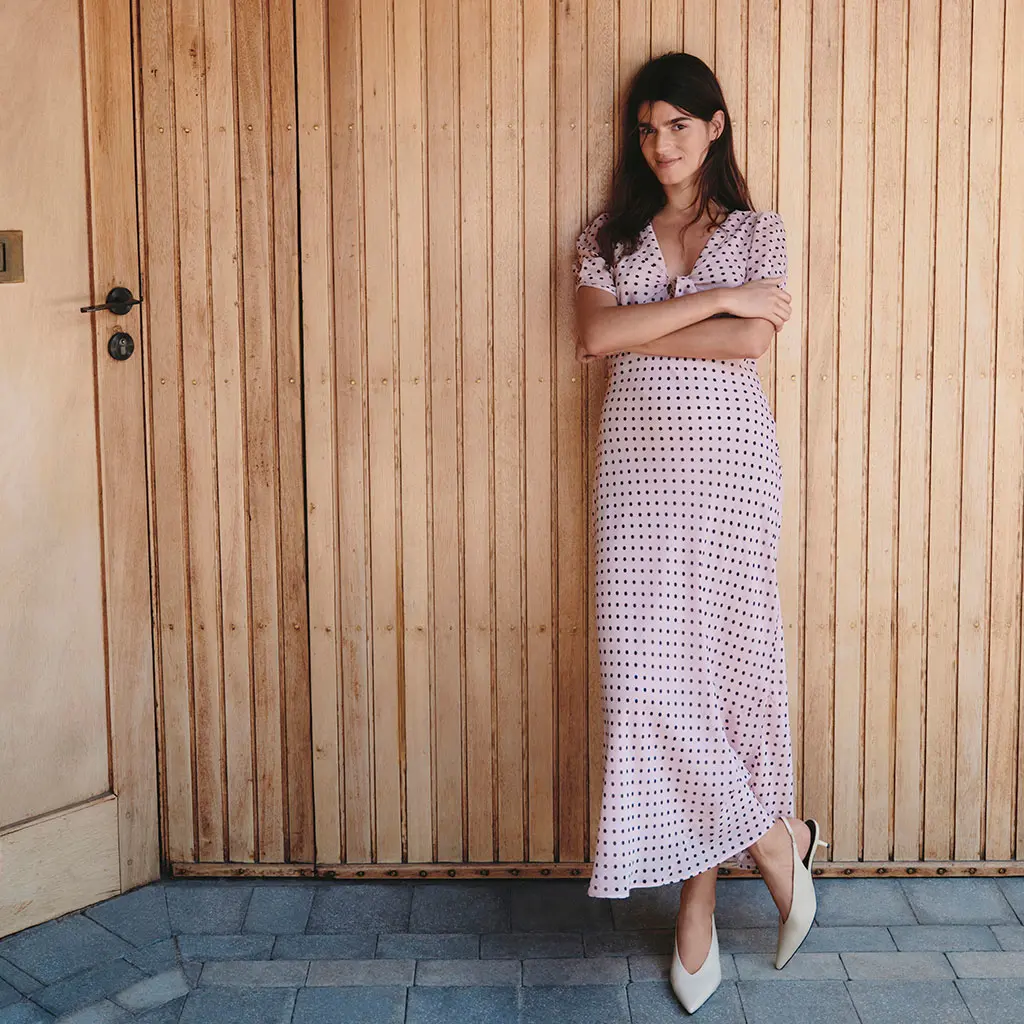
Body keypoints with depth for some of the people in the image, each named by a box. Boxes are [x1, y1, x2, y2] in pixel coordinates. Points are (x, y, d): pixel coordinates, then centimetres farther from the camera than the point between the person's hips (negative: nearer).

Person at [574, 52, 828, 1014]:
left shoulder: (756, 231, 7)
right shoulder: (607, 236, 12)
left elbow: (752, 341, -10)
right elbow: (595, 334, -7)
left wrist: (636, 332, -8)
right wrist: (717, 298, -10)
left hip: (730, 460, -2)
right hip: (637, 462, 2)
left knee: (712, 655, -2)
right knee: (647, 666, -4)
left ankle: (699, 897, 12)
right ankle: (770, 842, 12)